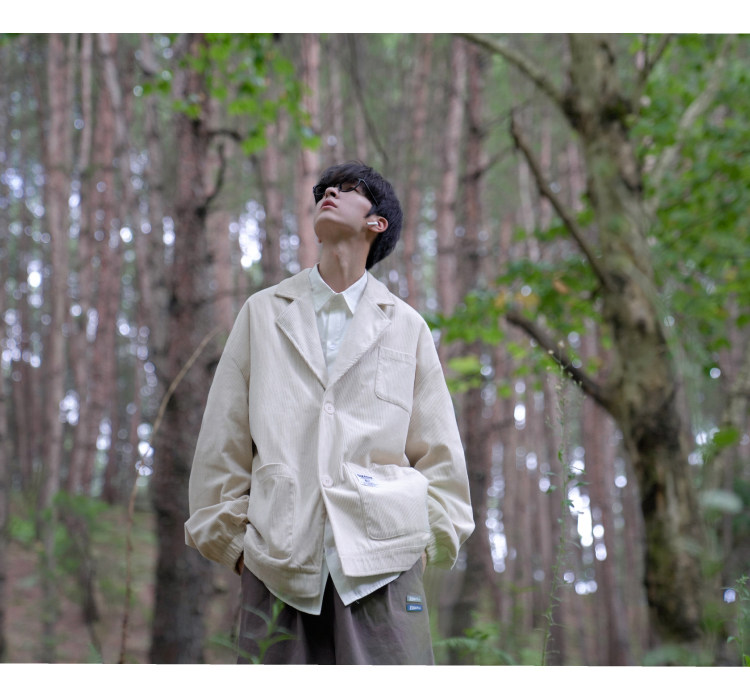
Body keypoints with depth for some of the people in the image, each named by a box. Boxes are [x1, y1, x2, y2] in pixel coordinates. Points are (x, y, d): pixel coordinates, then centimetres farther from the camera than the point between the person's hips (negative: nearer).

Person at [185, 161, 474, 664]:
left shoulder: (406, 326, 15)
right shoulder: (263, 313, 16)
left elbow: (439, 453, 14)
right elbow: (223, 443, 14)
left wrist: (427, 542, 4)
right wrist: (230, 537, 7)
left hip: (381, 561, 0)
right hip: (279, 561, 1)